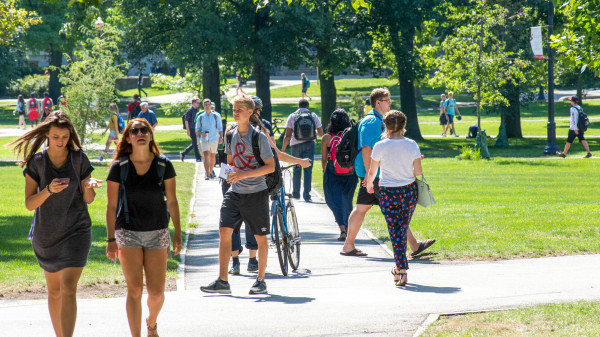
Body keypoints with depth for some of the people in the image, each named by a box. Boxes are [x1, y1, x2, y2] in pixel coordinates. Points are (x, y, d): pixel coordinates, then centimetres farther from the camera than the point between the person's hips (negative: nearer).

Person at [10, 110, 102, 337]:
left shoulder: (79, 159, -3)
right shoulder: (36, 163, -5)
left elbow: (88, 199, 4)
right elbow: (29, 203, -9)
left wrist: (90, 186, -19)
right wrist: (49, 190, -27)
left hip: (76, 231, -2)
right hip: (46, 233, 2)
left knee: (68, 289, -15)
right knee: (54, 291, 14)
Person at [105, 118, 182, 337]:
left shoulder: (164, 166, -3)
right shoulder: (119, 167, -5)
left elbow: (172, 201, 5)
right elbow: (111, 206, -1)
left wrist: (177, 233, 3)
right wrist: (111, 240, -4)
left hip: (157, 233, 1)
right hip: (128, 233, -1)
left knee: (156, 292, 0)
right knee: (134, 290, -9)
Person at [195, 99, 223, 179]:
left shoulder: (216, 116, 2)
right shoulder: (200, 117, 4)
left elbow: (220, 128, 4)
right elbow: (197, 130, 9)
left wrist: (221, 137, -8)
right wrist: (201, 133, -12)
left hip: (214, 139, 1)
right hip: (204, 140, -1)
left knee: (213, 156, 10)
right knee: (206, 155, -16)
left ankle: (211, 172, 29)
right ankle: (207, 174, -24)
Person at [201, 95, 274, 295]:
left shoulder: (259, 137, -8)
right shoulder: (231, 136, 8)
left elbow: (271, 166, -11)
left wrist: (245, 174, -20)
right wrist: (230, 172, -1)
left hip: (256, 193, -4)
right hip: (235, 193, 4)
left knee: (260, 238, 6)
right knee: (224, 231, -8)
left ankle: (261, 280, 17)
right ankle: (222, 282, -8)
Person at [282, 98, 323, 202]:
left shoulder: (292, 116, 3)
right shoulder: (313, 116, 5)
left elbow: (287, 135, -3)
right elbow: (320, 133, 6)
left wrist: (283, 149, 3)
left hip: (296, 144, 0)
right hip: (309, 144, 0)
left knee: (296, 169, 12)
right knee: (308, 169, -2)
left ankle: (295, 193, 18)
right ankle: (306, 195, -9)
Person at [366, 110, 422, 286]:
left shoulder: (380, 146, -9)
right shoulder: (412, 145, -4)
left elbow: (372, 171, 1)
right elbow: (418, 172, -1)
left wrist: (369, 184, 21)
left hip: (388, 192, -2)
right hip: (409, 191, 2)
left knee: (395, 232, 0)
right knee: (403, 229, 18)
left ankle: (402, 271, -9)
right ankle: (399, 267, 29)